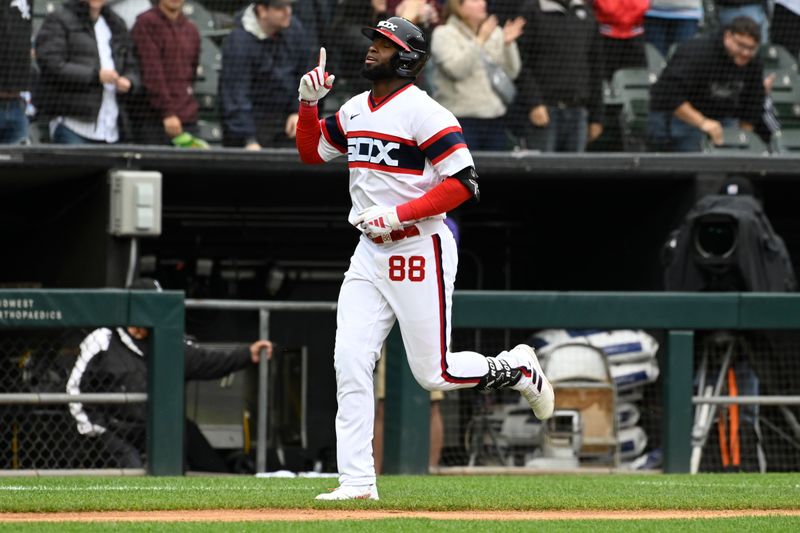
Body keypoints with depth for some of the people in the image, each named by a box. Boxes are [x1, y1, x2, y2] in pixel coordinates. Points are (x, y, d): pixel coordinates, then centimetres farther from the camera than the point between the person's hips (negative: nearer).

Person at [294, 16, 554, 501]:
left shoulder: (424, 113, -14)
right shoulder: (354, 111, 11)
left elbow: (464, 184, -19)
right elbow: (313, 152, 24)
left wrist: (396, 214, -23)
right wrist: (309, 103, 6)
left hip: (420, 250, -7)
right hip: (370, 254, 7)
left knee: (434, 374, -2)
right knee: (350, 364, -4)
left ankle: (516, 368, 25)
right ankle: (358, 481, -2)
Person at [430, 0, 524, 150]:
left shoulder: (495, 33, 12)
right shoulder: (444, 34, 0)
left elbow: (511, 73, 9)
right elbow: (455, 69, -16)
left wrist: (508, 44, -7)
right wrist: (480, 41, -16)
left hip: (494, 117, 5)